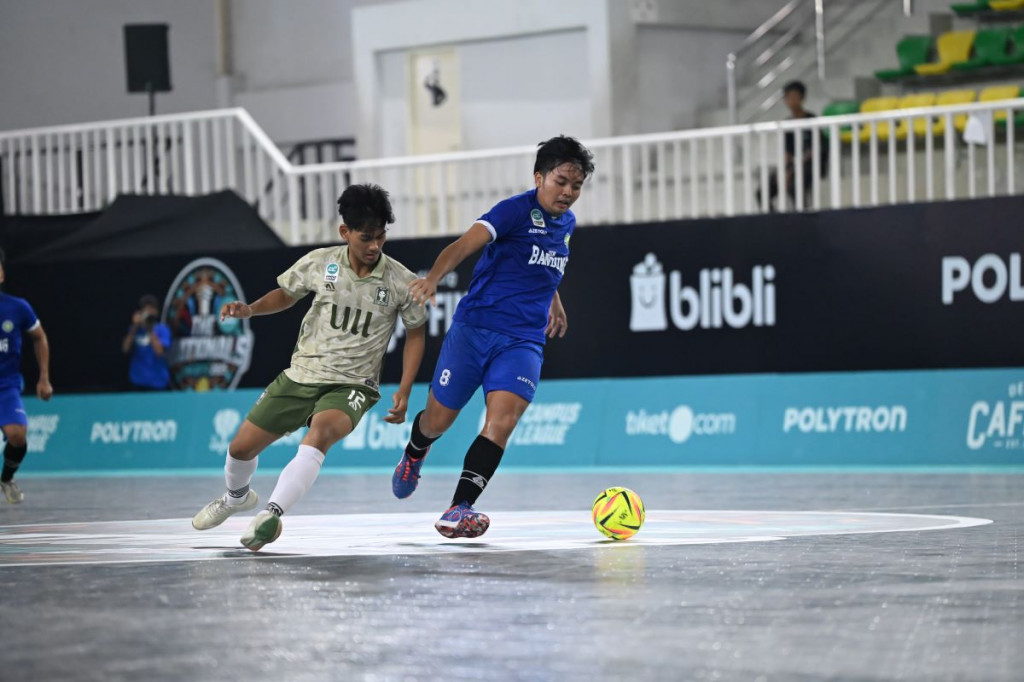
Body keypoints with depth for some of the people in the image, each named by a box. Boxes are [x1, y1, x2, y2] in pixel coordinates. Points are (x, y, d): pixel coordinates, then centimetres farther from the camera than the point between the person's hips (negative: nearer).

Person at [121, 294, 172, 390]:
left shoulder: (162, 329, -3)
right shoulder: (135, 329, 7)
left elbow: (160, 351, -17)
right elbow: (125, 349, -4)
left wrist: (150, 331, -17)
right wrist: (134, 329, -11)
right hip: (138, 381, 3)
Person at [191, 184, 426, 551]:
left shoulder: (401, 281, -10)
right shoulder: (319, 263, -6)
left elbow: (415, 334, 4)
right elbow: (287, 293, 14)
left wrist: (403, 392, -4)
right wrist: (251, 308, -5)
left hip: (352, 385, -3)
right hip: (301, 374, 3)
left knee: (321, 433, -36)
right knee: (242, 446, 6)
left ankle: (272, 513, -42)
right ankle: (237, 497, 42)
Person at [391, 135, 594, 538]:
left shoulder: (566, 223, 11)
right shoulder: (516, 210, -11)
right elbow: (466, 243, -26)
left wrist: (553, 301, 40)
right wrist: (433, 278, -43)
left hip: (524, 340, 4)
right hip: (475, 326, -4)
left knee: (503, 418, -20)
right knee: (438, 419, 7)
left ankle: (460, 508, -23)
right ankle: (414, 454, 44)